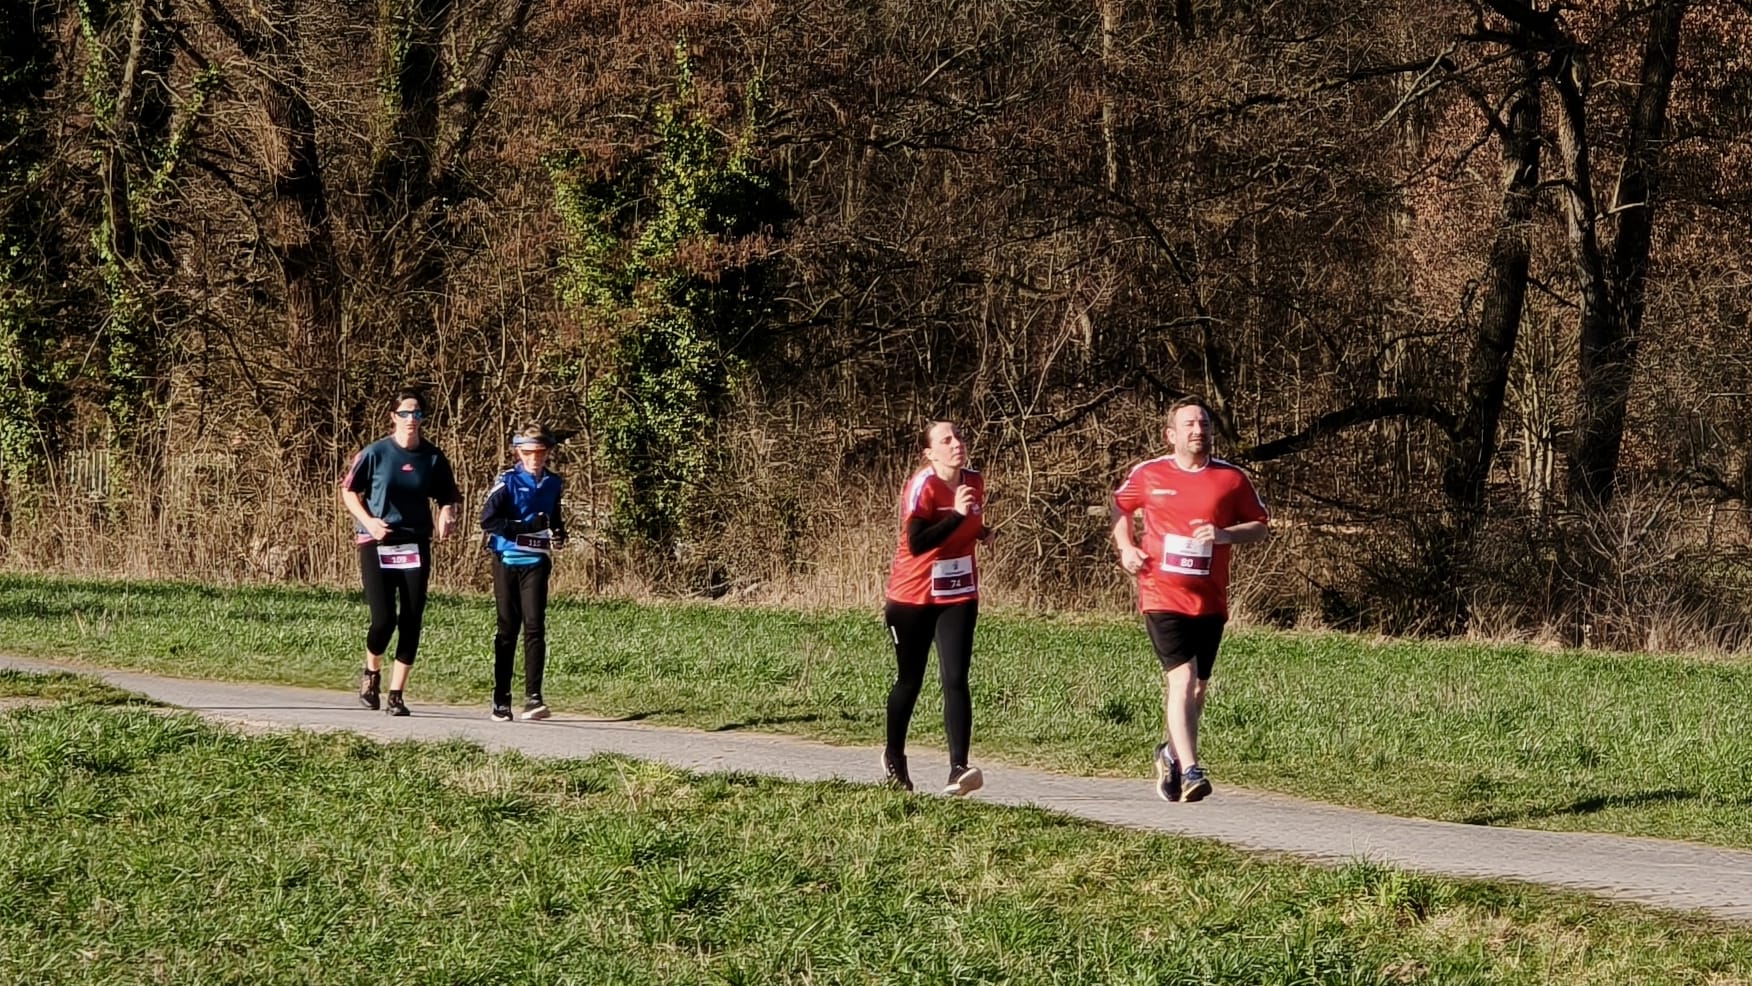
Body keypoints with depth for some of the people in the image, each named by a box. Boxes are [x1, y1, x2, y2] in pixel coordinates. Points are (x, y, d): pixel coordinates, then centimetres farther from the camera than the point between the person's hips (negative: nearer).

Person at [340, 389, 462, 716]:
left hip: (416, 546, 3)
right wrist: (368, 521, -11)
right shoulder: (375, 453, -3)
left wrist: (447, 515, -11)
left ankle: (396, 695, 8)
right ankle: (372, 673, 21)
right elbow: (348, 490, 4)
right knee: (383, 619, -10)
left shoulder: (433, 458, 3)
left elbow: (448, 498, 12)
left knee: (411, 622, -1)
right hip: (377, 545, -3)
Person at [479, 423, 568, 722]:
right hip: (507, 560, -2)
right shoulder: (508, 481, -4)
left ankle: (533, 698, -12)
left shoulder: (554, 484, 10)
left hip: (536, 563, 2)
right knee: (507, 630, 4)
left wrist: (559, 535, 5)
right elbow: (487, 520, -14)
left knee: (535, 627, -10)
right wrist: (526, 527, -20)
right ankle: (501, 700, 11)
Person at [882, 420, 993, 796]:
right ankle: (894, 757, 34)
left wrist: (982, 533, 1)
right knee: (910, 680, 12)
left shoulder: (974, 482, 1)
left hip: (959, 596, 4)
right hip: (914, 597, -4)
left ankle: (958, 770, -19)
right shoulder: (923, 486, -18)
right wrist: (957, 514, -34)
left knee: (955, 680, -11)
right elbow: (916, 543, -29)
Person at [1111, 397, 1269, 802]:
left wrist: (1224, 534, -12)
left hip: (1210, 602, 3)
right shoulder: (1147, 475, 2)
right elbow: (1120, 506, 20)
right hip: (1162, 597, -3)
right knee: (1182, 678, -18)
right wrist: (1125, 547, 4)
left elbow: (1261, 526, 7)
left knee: (1197, 688, 13)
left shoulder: (1231, 478, 2)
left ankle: (1172, 751, 38)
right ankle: (1190, 770, -22)